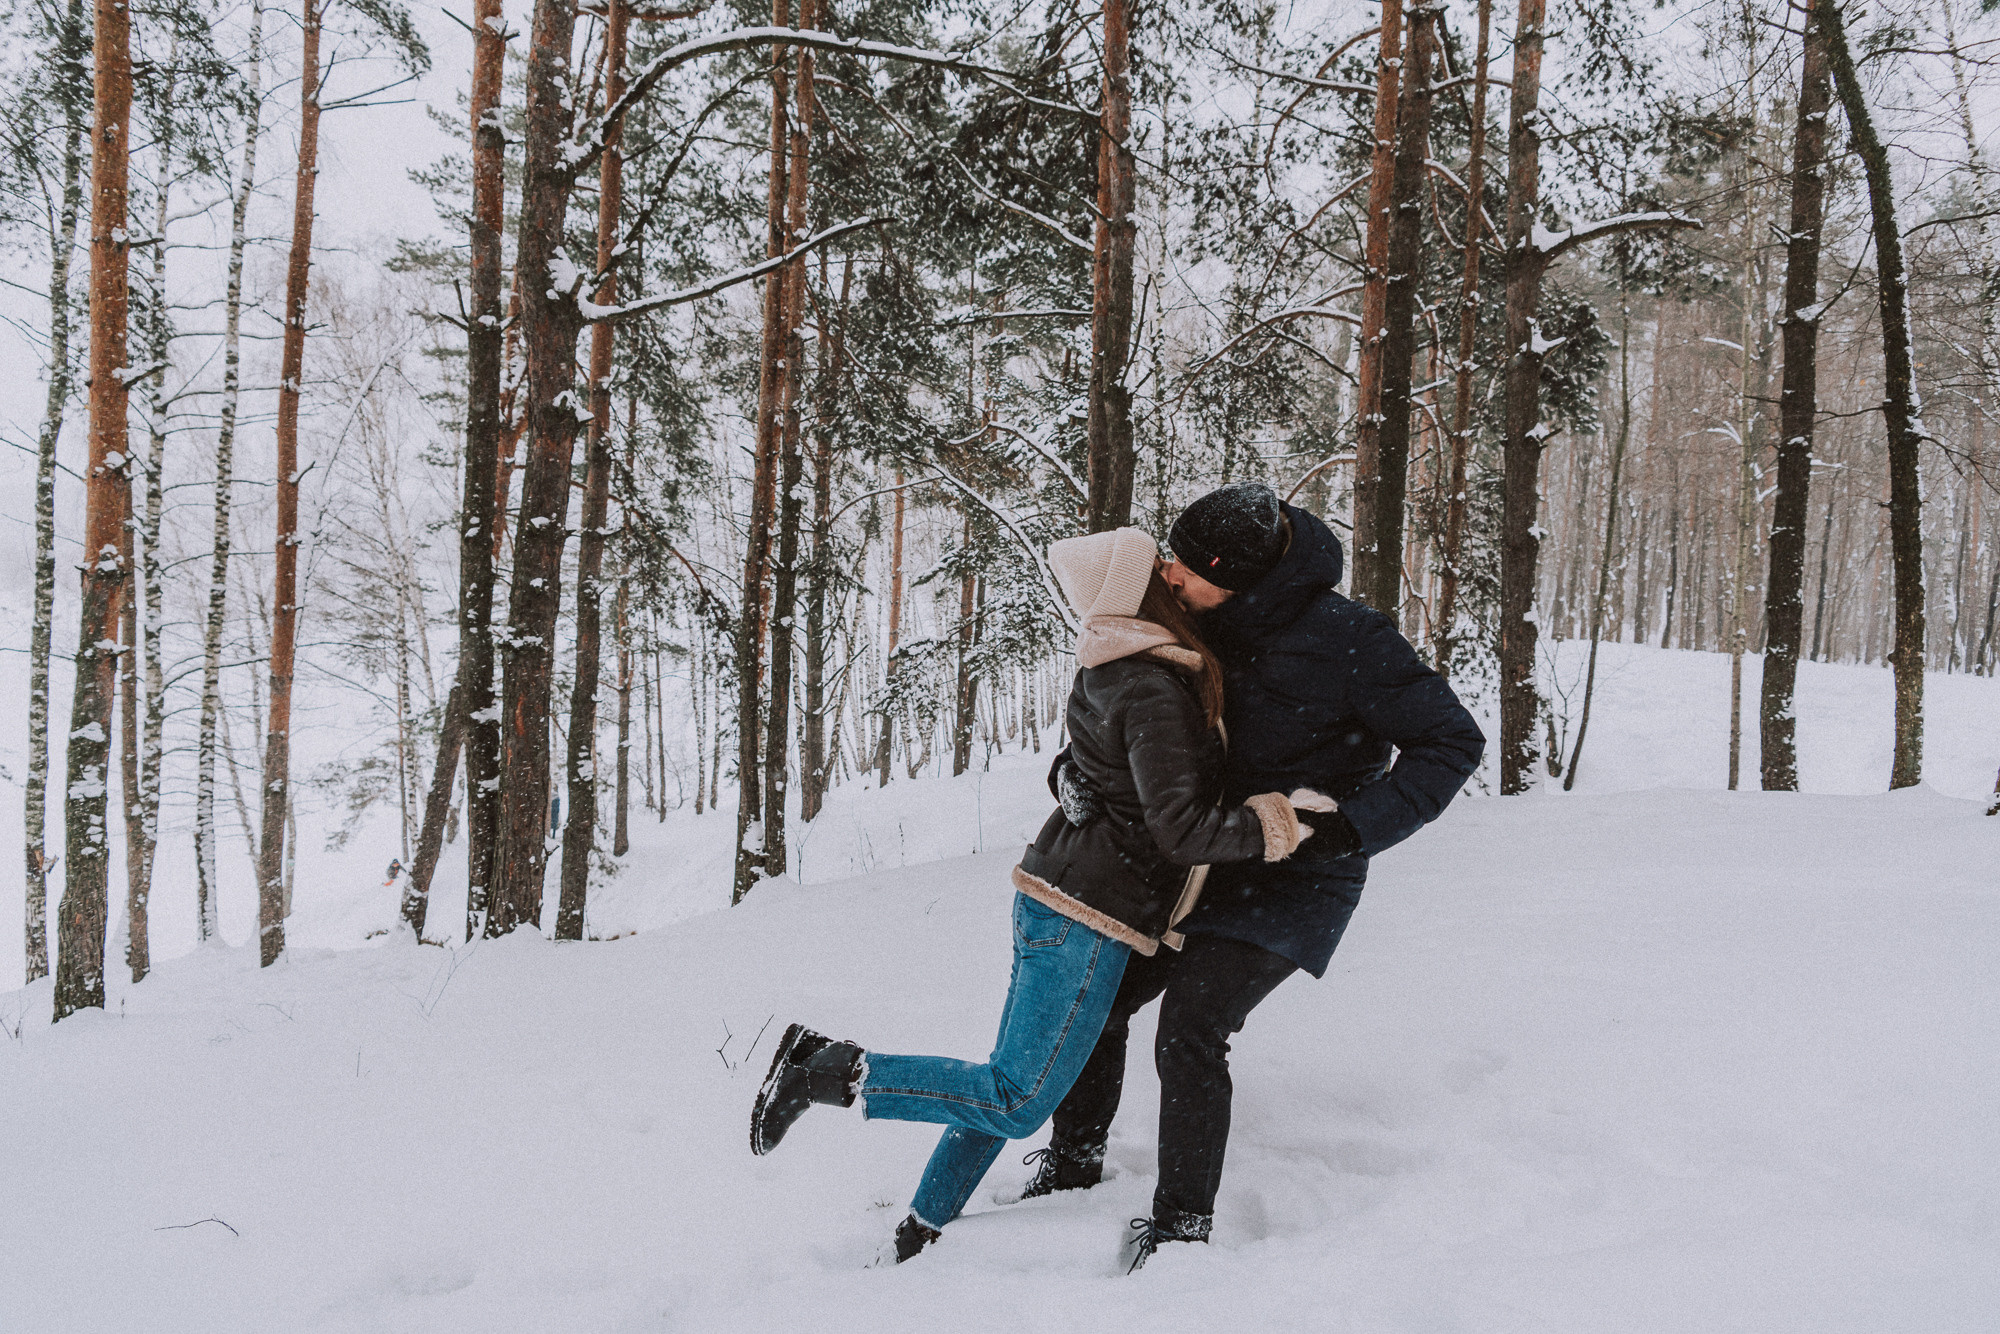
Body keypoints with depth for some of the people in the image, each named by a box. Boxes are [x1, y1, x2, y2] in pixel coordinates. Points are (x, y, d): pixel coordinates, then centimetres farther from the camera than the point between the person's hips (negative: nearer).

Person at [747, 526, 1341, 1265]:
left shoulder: (1112, 674, 9)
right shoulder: (1155, 693, -18)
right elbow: (1180, 829, -21)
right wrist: (1276, 823, -13)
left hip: (1055, 898, 10)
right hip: (1091, 918, -10)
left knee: (1010, 1082, 17)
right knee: (1016, 1102, -5)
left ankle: (921, 1230, 25)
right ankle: (831, 1070, -7)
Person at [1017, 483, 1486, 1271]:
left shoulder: (1345, 639, -24)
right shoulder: (1212, 630, -4)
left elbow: (1453, 742, -18)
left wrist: (1351, 826, -28)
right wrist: (1079, 762, -6)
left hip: (1296, 881, -7)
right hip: (1205, 865, 7)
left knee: (1190, 1027, -20)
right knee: (1099, 995, 8)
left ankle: (1182, 1223, -6)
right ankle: (1073, 1160, 29)